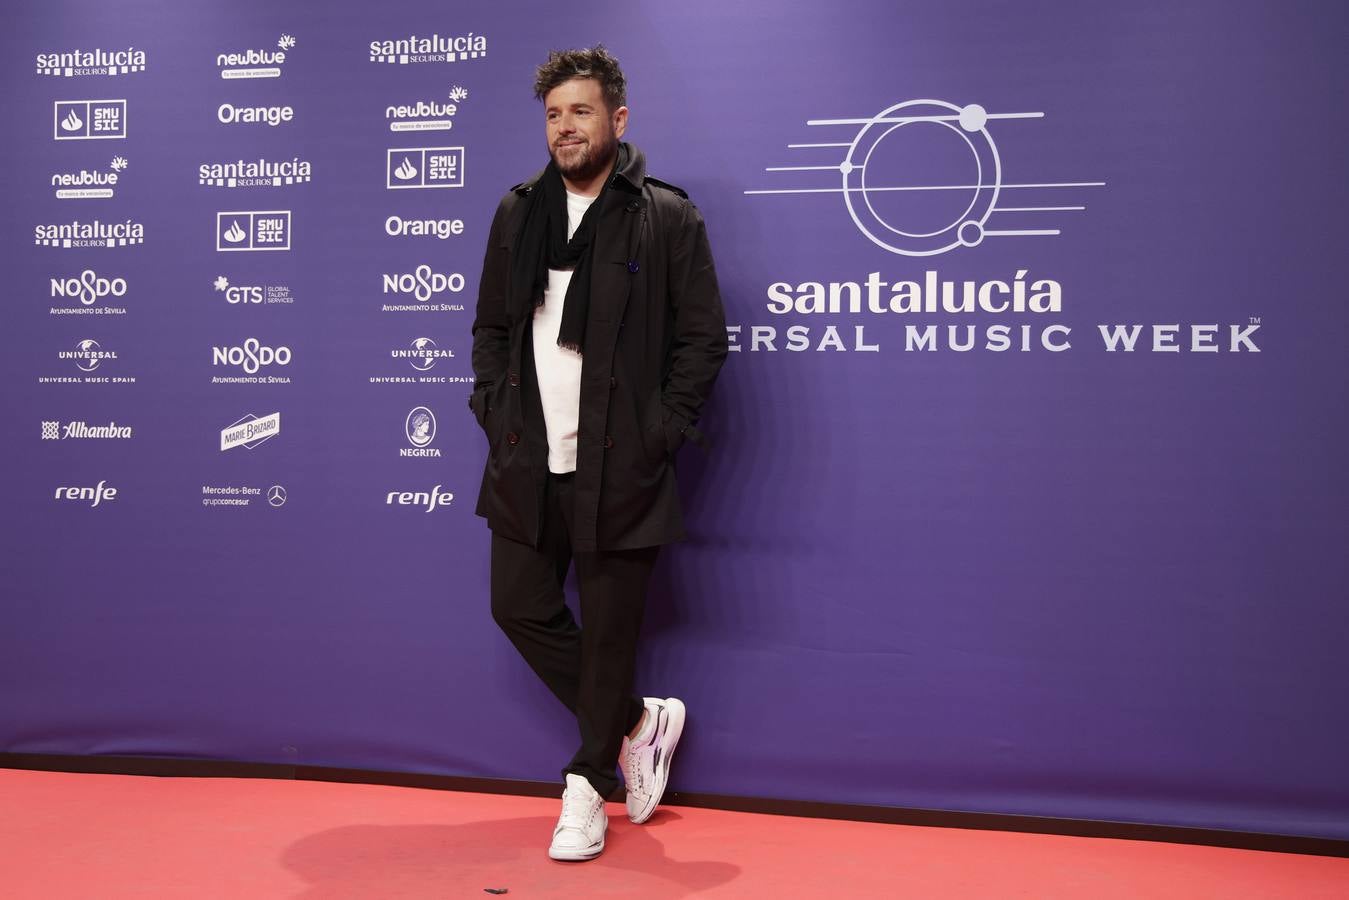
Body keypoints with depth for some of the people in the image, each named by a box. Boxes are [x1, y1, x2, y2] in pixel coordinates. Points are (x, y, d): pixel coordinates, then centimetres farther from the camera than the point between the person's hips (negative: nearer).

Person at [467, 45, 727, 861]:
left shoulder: (667, 216, -4)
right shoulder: (518, 212, 11)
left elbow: (703, 337, -4)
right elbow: (491, 325, 16)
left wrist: (663, 432, -9)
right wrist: (496, 411, 4)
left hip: (619, 468, -5)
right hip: (528, 461, 6)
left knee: (609, 629, 3)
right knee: (521, 607, 9)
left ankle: (588, 787, 23)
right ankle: (639, 722, 30)